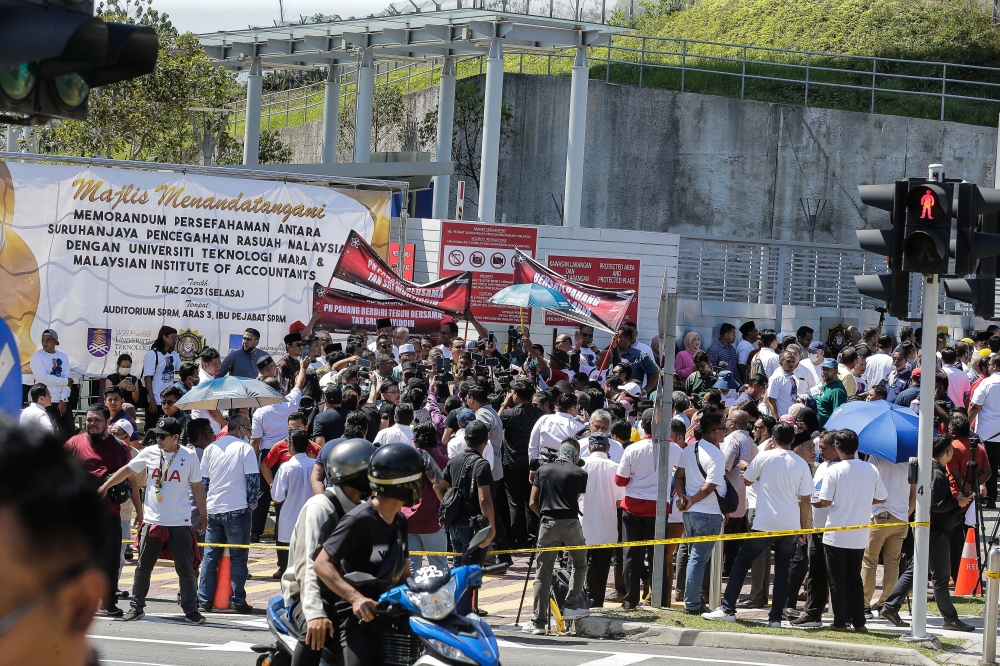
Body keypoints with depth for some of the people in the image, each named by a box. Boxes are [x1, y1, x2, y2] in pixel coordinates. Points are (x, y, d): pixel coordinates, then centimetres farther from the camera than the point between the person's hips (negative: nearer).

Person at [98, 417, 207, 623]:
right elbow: (128, 470, 10)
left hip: (180, 523, -2)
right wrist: (105, 487, 8)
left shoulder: (189, 457, -4)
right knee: (143, 567, 8)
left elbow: (197, 486, 3)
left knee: (186, 569, 1)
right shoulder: (149, 453, 0)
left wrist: (203, 515, 5)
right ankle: (136, 607, 18)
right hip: (153, 522, 2)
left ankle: (191, 610, 11)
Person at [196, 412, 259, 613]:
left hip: (213, 510, 4)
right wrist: (252, 506, 3)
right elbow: (253, 479, -9)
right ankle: (237, 601, 0)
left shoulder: (210, 448, 10)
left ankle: (205, 599, 8)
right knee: (238, 557, 2)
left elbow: (202, 481, 13)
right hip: (237, 510, -4)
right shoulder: (245, 448, -5)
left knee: (210, 556, 10)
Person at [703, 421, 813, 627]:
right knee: (782, 571, 9)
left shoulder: (764, 457, -4)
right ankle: (776, 617, 6)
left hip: (765, 524, -3)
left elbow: (747, 480, 11)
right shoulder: (801, 464, 3)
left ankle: (727, 609, -1)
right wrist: (803, 528, 11)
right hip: (791, 525, 3)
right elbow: (805, 499, 3)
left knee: (741, 563, 6)